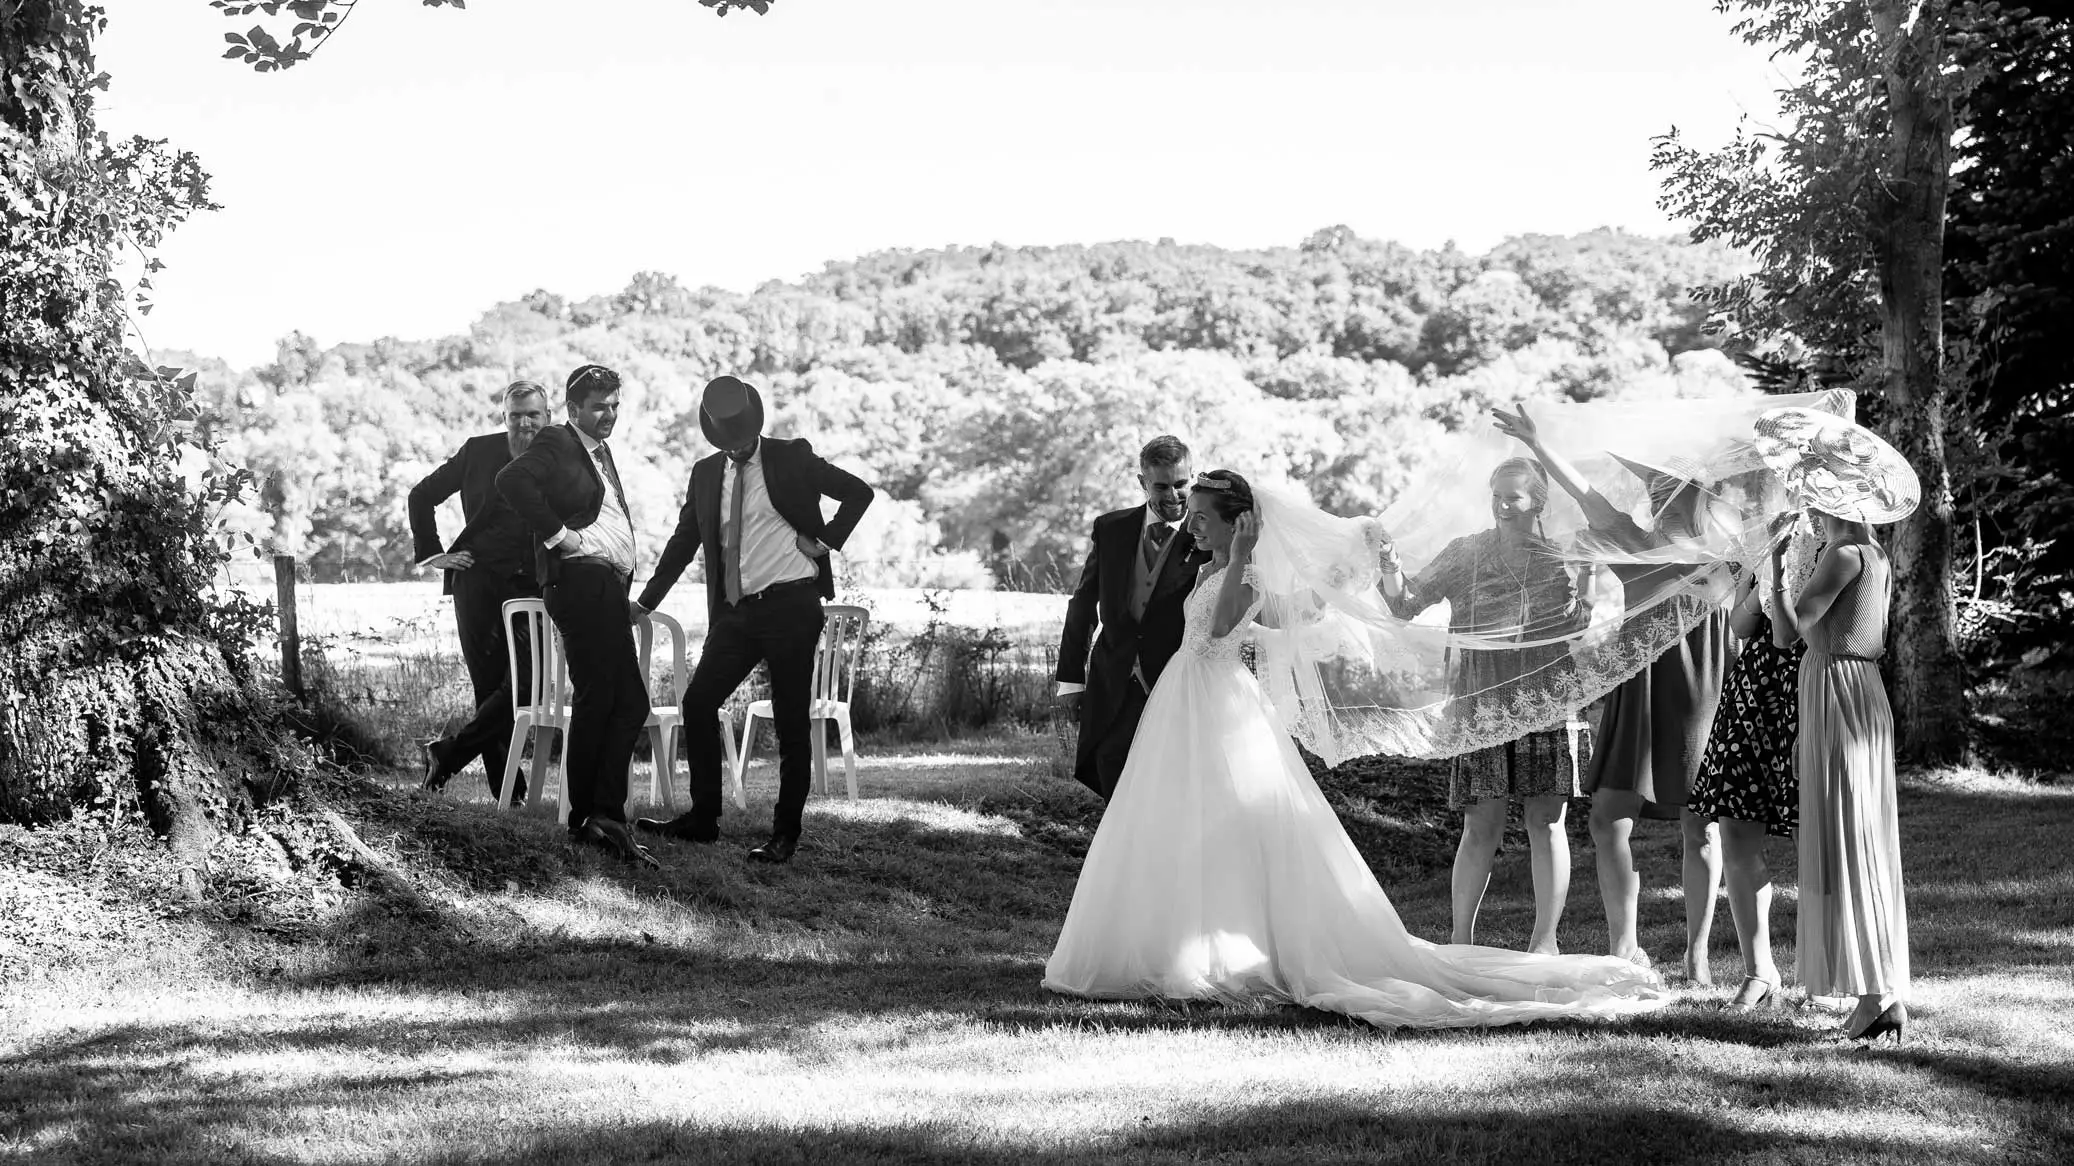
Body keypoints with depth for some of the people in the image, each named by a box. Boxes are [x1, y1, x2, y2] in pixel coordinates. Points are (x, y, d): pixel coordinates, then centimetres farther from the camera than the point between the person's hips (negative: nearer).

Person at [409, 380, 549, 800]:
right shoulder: (479, 452, 6)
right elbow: (422, 496, 15)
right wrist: (432, 552, 8)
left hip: (531, 588, 0)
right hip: (478, 583, 0)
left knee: (522, 685, -13)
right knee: (489, 685, 1)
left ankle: (448, 752, 1)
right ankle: (508, 789, 8)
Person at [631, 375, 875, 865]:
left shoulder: (791, 457, -1)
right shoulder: (706, 474, 11)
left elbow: (858, 492, 0)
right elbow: (683, 542, 17)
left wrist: (825, 541, -8)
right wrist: (646, 601, 13)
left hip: (790, 605, -5)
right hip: (736, 610, 5)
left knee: (791, 723, -1)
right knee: (697, 703, 0)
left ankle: (785, 835, 6)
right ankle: (702, 818, 11)